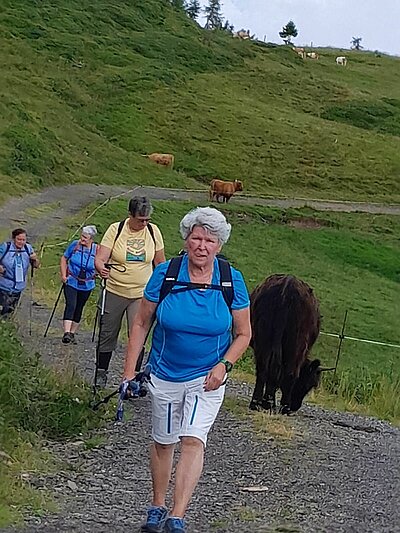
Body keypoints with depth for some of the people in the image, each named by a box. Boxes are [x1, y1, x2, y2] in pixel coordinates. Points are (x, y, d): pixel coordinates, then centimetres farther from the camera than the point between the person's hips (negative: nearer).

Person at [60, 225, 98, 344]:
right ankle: (66, 333, -27)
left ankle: (72, 333, 24)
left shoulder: (96, 250, -7)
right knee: (70, 305, -18)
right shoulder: (75, 245, -6)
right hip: (71, 282, -2)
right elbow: (64, 259, 4)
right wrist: (63, 275, -4)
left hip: (86, 285, 2)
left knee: (79, 309, 11)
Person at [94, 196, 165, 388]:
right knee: (107, 335, 9)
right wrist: (101, 268, -33)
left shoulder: (153, 231, 0)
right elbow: (100, 258, -11)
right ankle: (101, 373, 26)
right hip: (114, 292, -1)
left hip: (141, 294, 1)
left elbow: (159, 263, 11)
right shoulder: (115, 230, -7)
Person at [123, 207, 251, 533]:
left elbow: (243, 334, 0)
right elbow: (141, 324, -1)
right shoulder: (165, 274, -11)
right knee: (163, 442, 14)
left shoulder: (232, 281, -10)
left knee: (193, 441, -16)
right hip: (165, 375, 1)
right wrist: (129, 372, -5)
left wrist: (223, 365, -17)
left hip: (207, 377, -1)